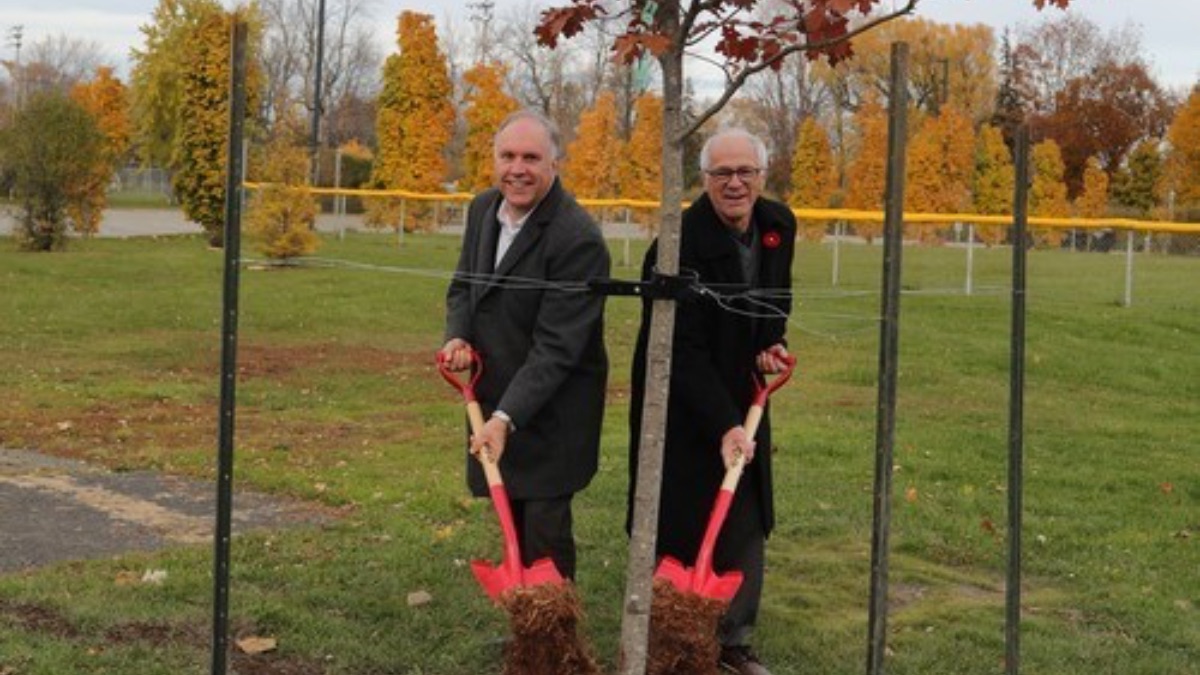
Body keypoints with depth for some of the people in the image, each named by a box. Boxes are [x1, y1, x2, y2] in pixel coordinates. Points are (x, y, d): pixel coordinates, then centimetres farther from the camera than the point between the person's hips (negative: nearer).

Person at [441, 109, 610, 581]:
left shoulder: (578, 239, -23)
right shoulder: (483, 209, 2)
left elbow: (555, 346, -25)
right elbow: (463, 285, 16)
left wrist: (507, 418, -29)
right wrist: (457, 337, -5)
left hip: (551, 413, -7)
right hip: (495, 400, 7)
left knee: (545, 531, -5)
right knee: (512, 523, 16)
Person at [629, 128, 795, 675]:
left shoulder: (779, 225, -1)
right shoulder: (680, 244, -23)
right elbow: (683, 351, -24)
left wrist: (772, 341, 2)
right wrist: (722, 424, -29)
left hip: (743, 400, 7)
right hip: (683, 409, -6)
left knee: (746, 528, 10)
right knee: (680, 529, -1)